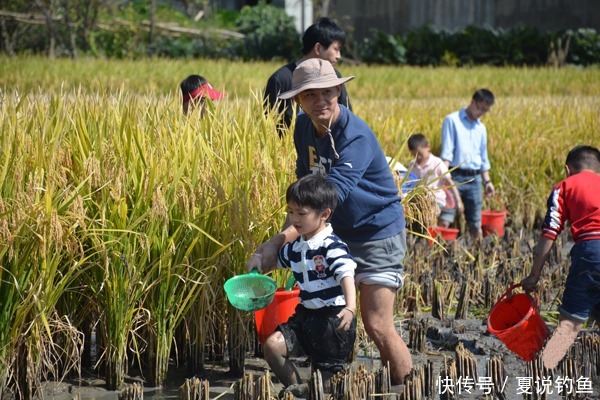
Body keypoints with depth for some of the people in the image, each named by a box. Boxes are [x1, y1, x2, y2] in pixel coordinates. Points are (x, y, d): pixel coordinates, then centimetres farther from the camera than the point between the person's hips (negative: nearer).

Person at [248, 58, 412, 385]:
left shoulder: (355, 136, -26)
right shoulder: (304, 128, -1)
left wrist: (280, 240, -43)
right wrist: (293, 224, 1)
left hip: (378, 234, -7)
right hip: (337, 235, 7)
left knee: (377, 327, -9)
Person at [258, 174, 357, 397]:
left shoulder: (332, 246, -17)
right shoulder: (295, 247, 7)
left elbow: (346, 276, -29)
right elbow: (273, 260, 27)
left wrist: (351, 307, -45)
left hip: (333, 319, -7)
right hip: (306, 315, 7)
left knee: (328, 375, 1)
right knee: (272, 345, -8)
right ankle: (297, 389, 9)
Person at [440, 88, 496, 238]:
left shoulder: (481, 127, 16)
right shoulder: (452, 120, -1)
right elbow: (446, 152, -8)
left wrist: (487, 181, 17)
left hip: (474, 179, 5)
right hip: (455, 176, -5)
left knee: (475, 223, 9)